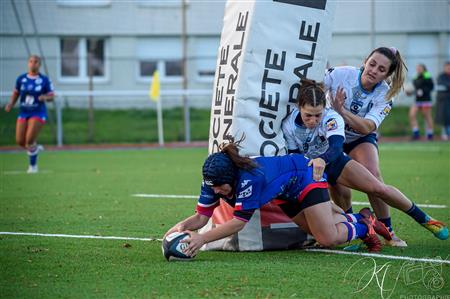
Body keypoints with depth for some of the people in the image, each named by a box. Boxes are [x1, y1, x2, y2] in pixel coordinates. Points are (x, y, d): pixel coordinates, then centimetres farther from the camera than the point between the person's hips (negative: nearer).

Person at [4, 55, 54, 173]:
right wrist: (11, 104, -4)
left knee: (29, 140, -14)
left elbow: (52, 96, 0)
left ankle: (33, 165, 7)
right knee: (20, 141, -2)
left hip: (38, 113, -4)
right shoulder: (21, 79, 1)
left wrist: (45, 97, -22)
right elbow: (16, 93, 12)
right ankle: (36, 148, 31)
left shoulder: (44, 80, -5)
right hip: (23, 113, 4)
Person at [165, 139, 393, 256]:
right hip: (287, 195, 8)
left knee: (328, 239, -10)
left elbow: (240, 221, -44)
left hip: (306, 177, -8)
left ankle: (363, 228, 18)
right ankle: (358, 219, 42)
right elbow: (202, 216, -21)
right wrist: (183, 226, -43)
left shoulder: (249, 178, -43)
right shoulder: (213, 180, -22)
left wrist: (202, 239, -51)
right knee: (320, 230, 18)